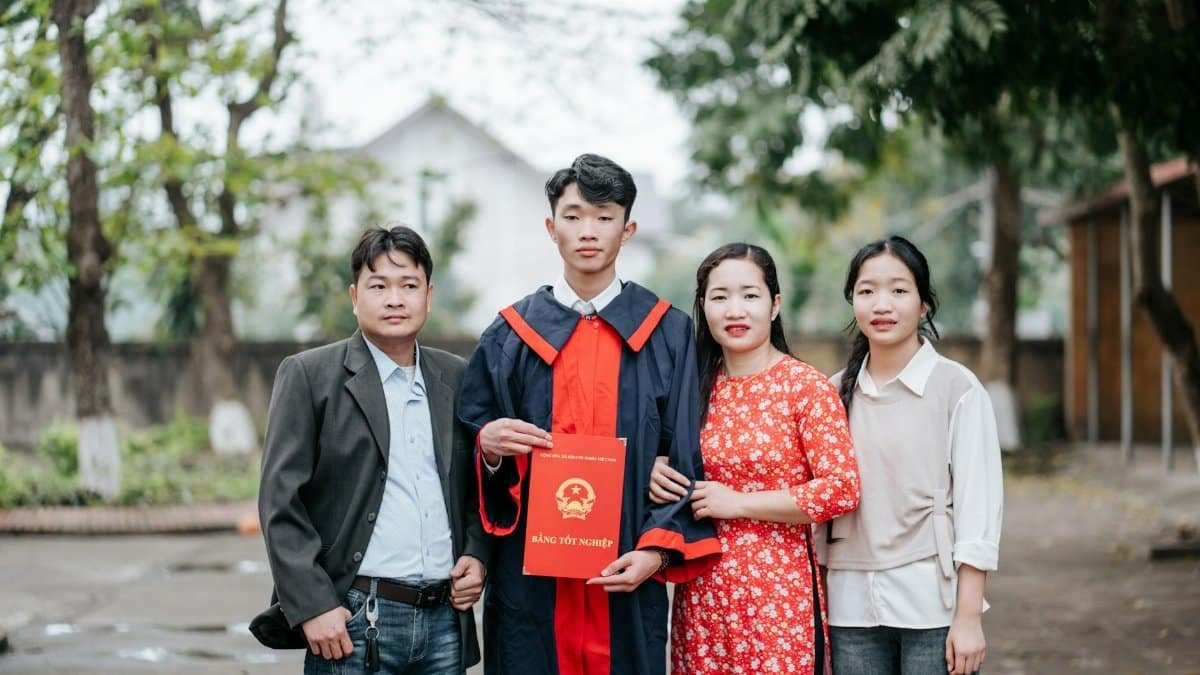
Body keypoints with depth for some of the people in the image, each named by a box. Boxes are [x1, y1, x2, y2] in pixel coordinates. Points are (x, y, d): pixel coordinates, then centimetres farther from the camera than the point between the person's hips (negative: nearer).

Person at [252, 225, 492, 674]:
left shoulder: (456, 379, 12)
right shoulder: (308, 376, 0)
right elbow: (281, 502, -5)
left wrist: (477, 554, 4)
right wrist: (313, 606, -12)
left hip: (445, 621, 4)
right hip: (354, 622, -4)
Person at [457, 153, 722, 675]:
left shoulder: (667, 334, 5)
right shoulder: (511, 335, 7)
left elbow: (686, 459, 3)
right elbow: (471, 451, 9)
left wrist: (659, 550, -9)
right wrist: (490, 447, -14)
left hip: (625, 578, 0)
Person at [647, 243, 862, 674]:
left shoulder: (805, 386, -7)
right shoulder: (696, 387, 8)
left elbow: (843, 488, -14)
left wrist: (739, 503, -14)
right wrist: (658, 478, -1)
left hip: (778, 593, -5)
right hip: (702, 595, 5)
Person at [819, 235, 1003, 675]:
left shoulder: (956, 388, -2)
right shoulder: (836, 392, 9)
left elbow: (978, 504, -5)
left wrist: (969, 616, -10)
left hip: (932, 605, -3)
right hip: (852, 606, 3)